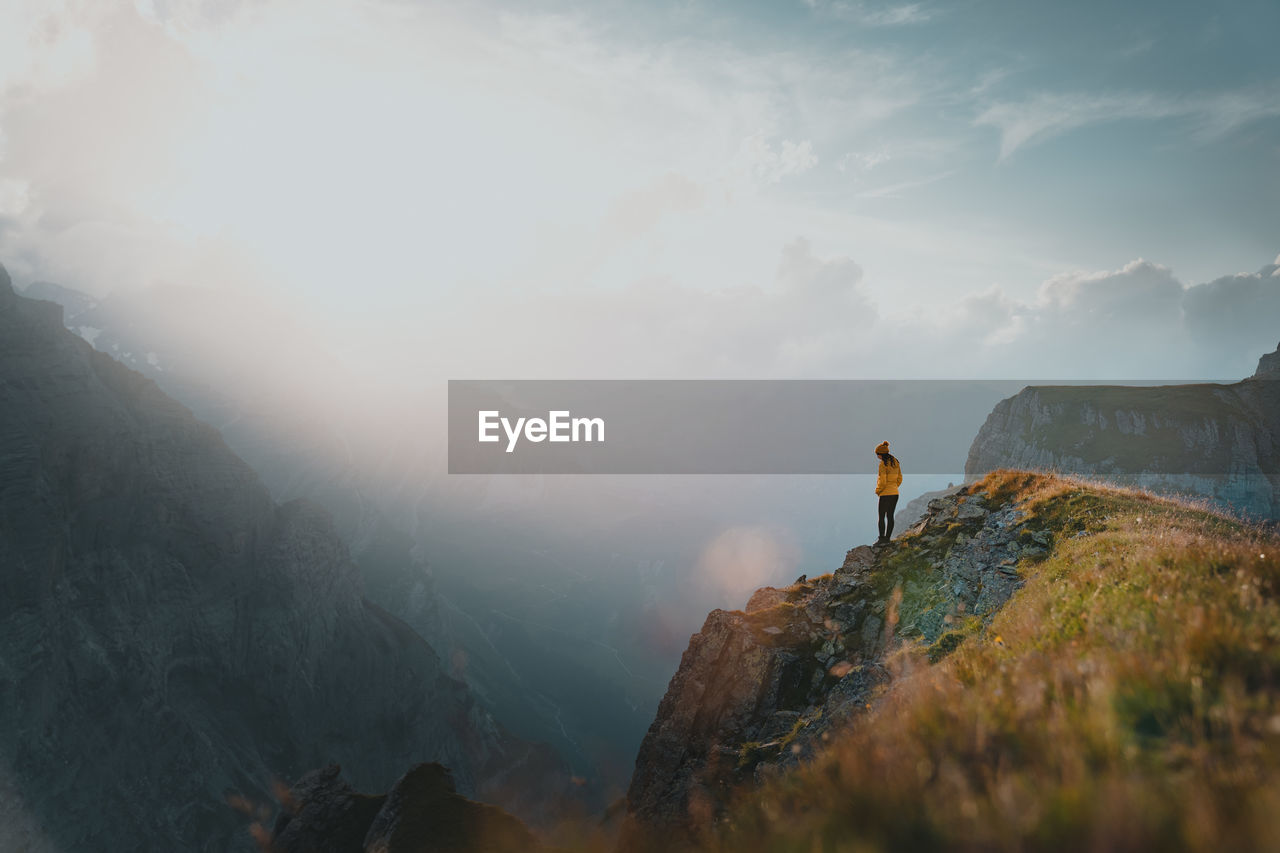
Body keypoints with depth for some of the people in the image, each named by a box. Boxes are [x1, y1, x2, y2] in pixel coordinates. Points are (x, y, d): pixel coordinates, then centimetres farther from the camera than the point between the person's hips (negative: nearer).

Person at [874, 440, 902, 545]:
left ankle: (882, 538, -2)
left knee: (881, 516, 0)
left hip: (885, 494, -7)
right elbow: (899, 478, 13)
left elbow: (882, 481, -19)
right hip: (895, 493, 7)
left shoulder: (883, 464, -17)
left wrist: (877, 491, -4)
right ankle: (887, 538, 13)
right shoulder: (895, 462, 7)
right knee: (890, 516, 11)